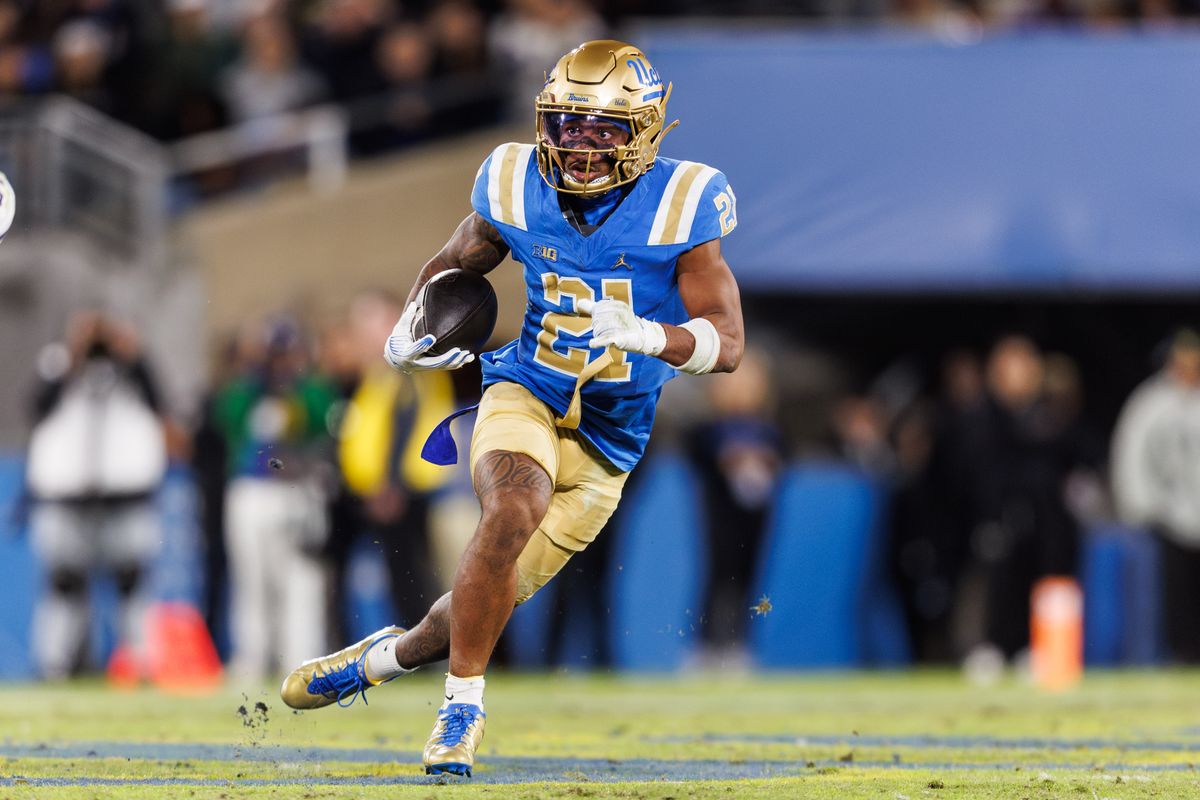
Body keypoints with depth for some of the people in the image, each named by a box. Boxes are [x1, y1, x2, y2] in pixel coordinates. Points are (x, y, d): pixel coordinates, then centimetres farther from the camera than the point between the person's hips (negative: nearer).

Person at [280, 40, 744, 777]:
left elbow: (728, 344, -15)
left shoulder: (677, 210, -13)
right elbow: (454, 265, 16)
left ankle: (388, 656, 41)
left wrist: (646, 334, -34)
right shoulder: (517, 190, -5)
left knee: (489, 602, 6)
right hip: (526, 398, 0)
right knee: (513, 514, -33)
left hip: (606, 441, 0)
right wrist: (409, 331, -2)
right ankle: (463, 707, -17)